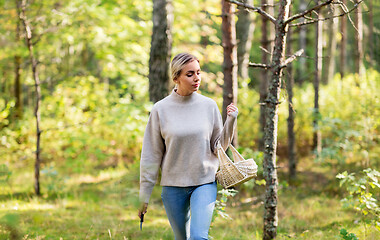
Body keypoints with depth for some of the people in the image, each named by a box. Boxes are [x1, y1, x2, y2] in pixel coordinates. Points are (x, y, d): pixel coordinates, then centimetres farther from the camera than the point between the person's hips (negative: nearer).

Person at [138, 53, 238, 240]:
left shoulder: (209, 106, 0)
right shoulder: (161, 109, -4)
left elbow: (218, 147, 6)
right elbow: (151, 156, 1)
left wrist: (231, 121, -9)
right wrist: (144, 195, 2)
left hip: (205, 182, 0)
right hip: (173, 185, 0)